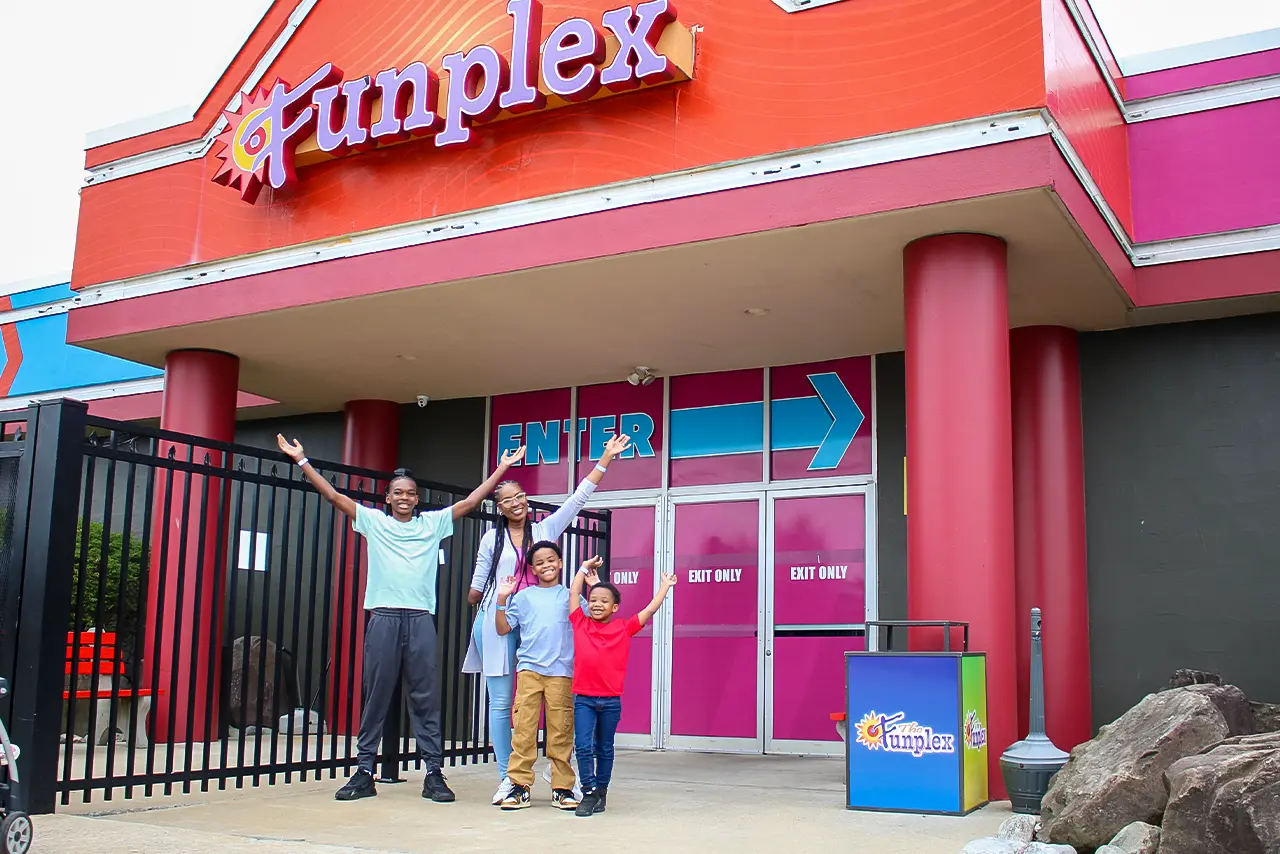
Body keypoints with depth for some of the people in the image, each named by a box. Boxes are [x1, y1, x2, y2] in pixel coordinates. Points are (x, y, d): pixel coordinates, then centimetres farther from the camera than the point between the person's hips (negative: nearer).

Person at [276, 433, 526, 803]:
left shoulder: (433, 523, 13)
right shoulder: (373, 521, 11)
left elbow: (470, 502, 12)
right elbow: (335, 496, 7)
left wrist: (503, 468, 10)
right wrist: (302, 460, 3)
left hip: (421, 618, 0)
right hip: (384, 616, 0)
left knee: (426, 696, 1)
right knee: (375, 695, 3)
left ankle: (434, 774, 5)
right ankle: (364, 772, 9)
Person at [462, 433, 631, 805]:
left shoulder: (546, 529, 9)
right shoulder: (492, 539, 9)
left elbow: (579, 498, 6)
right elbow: (476, 588, 16)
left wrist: (606, 459, 3)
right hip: (498, 623, 0)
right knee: (500, 703, 0)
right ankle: (506, 777, 7)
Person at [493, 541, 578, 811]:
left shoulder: (571, 597, 14)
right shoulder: (523, 596, 13)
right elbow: (503, 628, 11)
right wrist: (502, 599, 0)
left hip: (561, 672, 0)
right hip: (529, 669, 0)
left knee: (561, 730, -1)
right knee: (523, 728, -5)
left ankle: (562, 787, 7)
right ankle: (520, 784, 1)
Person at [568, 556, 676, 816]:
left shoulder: (624, 628, 3)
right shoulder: (580, 623, 3)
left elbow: (650, 609, 6)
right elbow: (574, 593, 7)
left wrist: (665, 586, 10)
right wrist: (585, 568, 13)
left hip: (611, 700, 0)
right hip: (583, 698, 0)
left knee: (604, 749, 12)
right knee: (583, 746, -7)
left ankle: (601, 792, 23)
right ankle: (589, 792, 2)